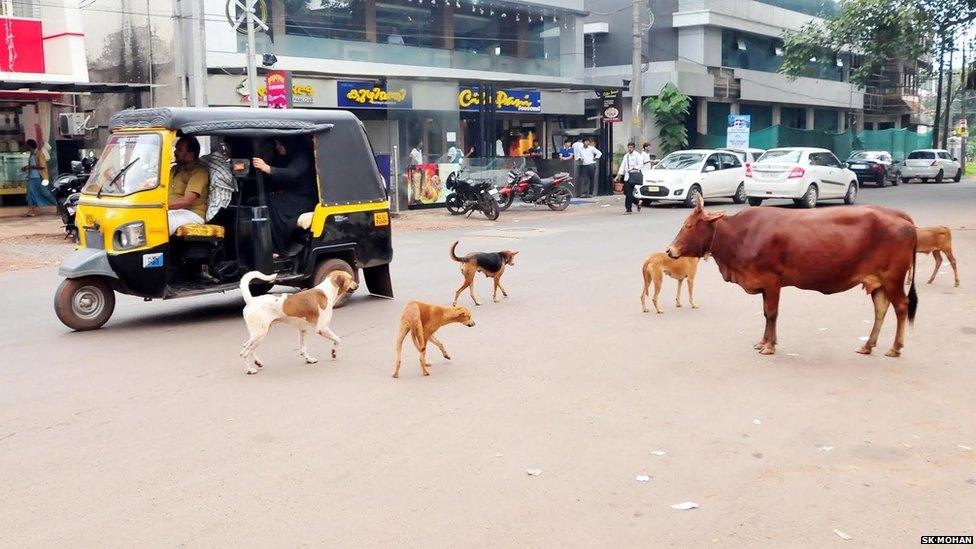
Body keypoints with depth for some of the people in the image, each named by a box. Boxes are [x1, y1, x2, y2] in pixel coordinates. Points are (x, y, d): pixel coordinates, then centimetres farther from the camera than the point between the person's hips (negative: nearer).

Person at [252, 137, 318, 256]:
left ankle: (279, 250, -22)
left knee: (274, 206, -30)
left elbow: (291, 173, -32)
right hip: (288, 196, 8)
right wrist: (278, 190, -7)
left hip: (304, 200, -8)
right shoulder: (280, 157, 12)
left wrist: (268, 169, -45)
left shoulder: (302, 157, -14)